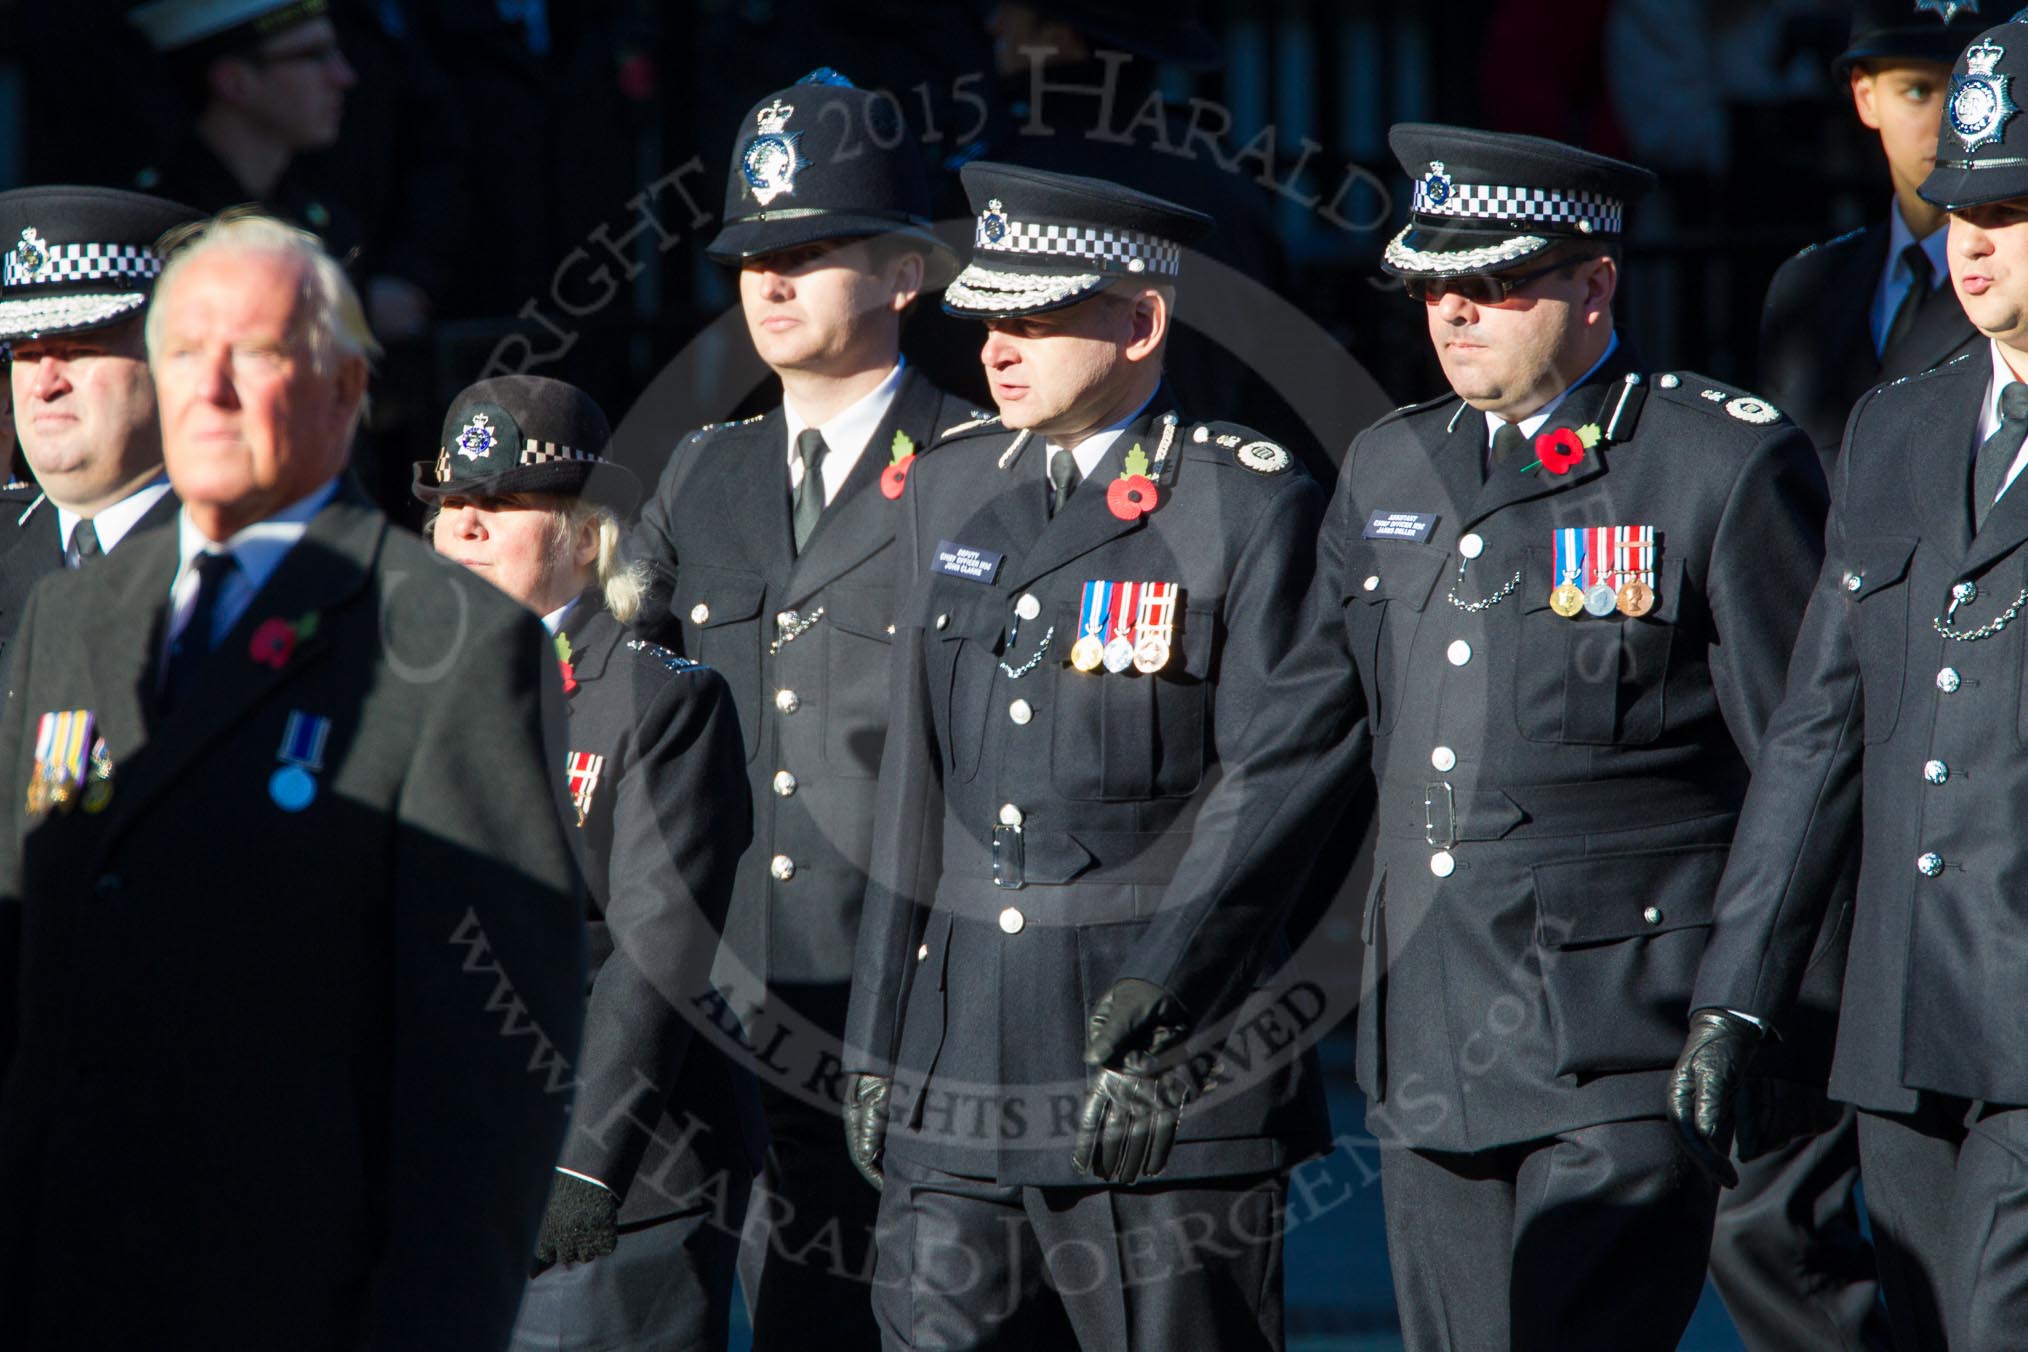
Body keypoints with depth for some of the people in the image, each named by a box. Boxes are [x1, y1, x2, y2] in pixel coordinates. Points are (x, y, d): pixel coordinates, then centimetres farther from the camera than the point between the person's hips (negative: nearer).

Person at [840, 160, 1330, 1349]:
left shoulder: (1252, 504, -4)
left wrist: (1159, 1007, -18)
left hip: (1179, 1075, -5)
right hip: (961, 1087, 5)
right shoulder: (948, 491, 14)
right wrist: (880, 1042, 14)